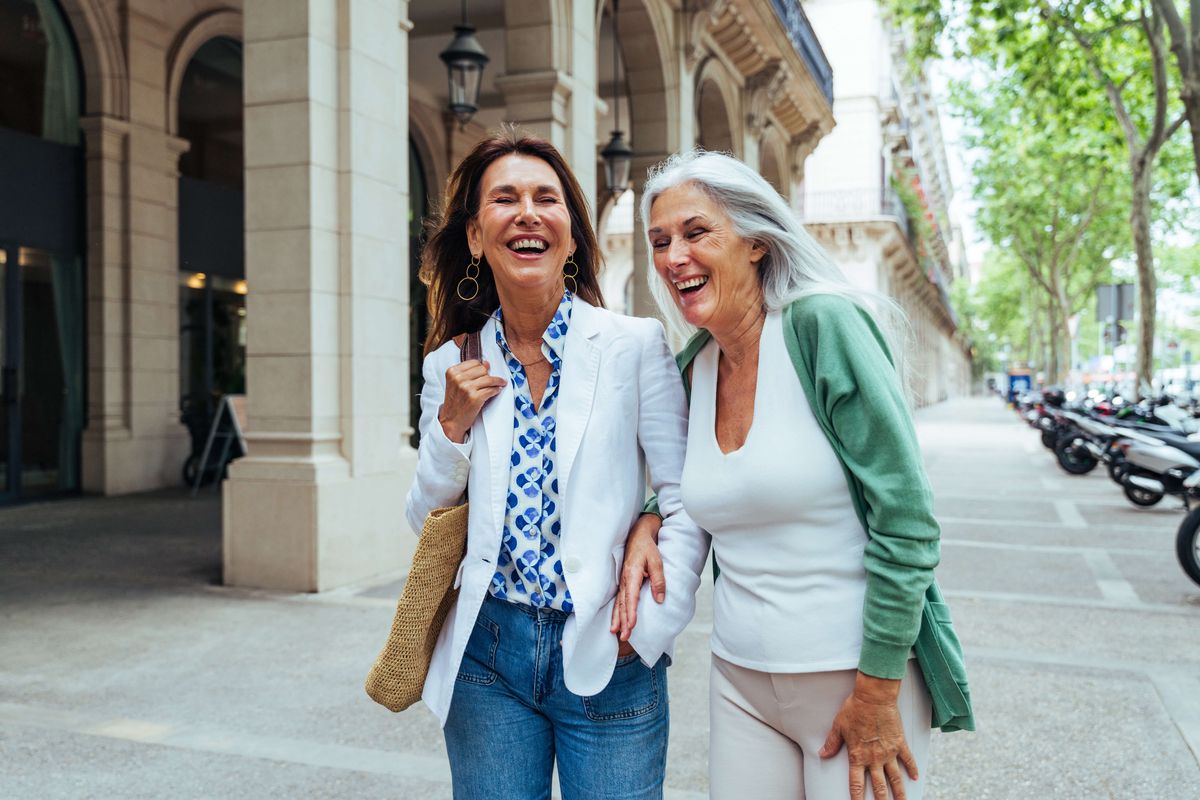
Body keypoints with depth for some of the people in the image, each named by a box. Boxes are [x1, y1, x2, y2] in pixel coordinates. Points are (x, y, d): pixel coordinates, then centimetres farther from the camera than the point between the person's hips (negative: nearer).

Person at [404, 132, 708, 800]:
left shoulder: (635, 344, -6)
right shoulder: (452, 366, 4)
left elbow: (687, 501, -6)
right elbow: (425, 523, 9)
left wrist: (647, 629, -12)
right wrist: (452, 426, -6)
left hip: (606, 660, -2)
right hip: (486, 653, 3)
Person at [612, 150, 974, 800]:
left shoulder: (823, 325, -15)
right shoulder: (692, 368, 2)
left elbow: (906, 520, -17)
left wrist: (877, 693, -15)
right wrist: (646, 525, 0)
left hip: (860, 675, -5)